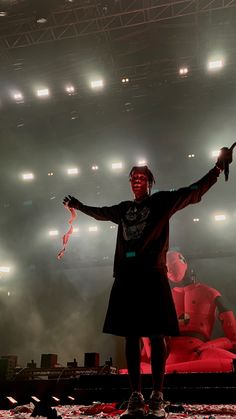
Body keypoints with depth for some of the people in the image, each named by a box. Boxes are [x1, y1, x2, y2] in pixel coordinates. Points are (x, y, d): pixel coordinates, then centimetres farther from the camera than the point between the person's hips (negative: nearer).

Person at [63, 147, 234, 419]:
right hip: (126, 276, 5)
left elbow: (194, 192, 1)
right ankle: (136, 397, 12)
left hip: (152, 275, -4)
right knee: (131, 337, 5)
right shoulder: (123, 209, 19)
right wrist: (78, 206, 47)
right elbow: (100, 213, 36)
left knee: (156, 335, -3)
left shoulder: (162, 201, 7)